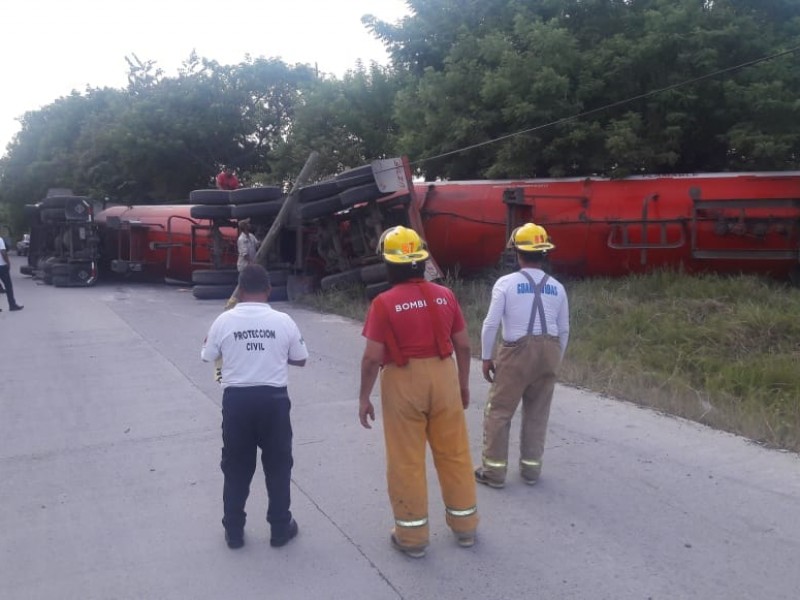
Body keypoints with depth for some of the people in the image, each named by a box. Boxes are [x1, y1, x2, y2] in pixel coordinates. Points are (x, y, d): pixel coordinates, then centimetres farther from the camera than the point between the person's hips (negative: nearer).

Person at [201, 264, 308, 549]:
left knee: (236, 466, 14)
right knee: (278, 465, 13)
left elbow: (208, 356, 9)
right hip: (273, 399, 0)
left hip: (237, 399, 1)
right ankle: (280, 528, 23)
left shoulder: (224, 320, -5)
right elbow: (300, 359, 5)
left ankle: (234, 530, 24)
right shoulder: (283, 321, -6)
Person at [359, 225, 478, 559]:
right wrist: (463, 383, 16)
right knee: (454, 452, 15)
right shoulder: (445, 295, -1)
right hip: (443, 377, 4)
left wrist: (364, 397, -2)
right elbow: (463, 345, 4)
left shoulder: (384, 303, -13)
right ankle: (465, 525, 28)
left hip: (403, 382, -4)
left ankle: (412, 535, 19)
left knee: (407, 459, 8)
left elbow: (372, 357, -13)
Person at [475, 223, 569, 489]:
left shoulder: (506, 283, -7)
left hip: (517, 352, -4)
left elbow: (491, 323, -10)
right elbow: (564, 330, 10)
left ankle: (494, 470, 13)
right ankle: (531, 468, 25)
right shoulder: (556, 287, 6)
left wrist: (486, 357, 0)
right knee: (537, 413, 15)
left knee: (498, 412, 8)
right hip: (548, 351, 4)